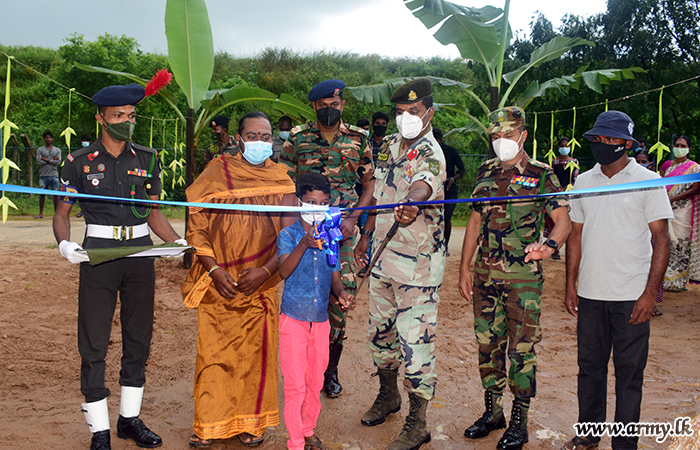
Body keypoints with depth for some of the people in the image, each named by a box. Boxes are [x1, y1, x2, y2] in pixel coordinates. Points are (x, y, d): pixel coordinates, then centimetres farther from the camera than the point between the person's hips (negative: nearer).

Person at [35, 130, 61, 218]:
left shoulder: (57, 150, 12)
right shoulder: (40, 150, 10)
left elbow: (58, 162, -2)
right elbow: (38, 161, -5)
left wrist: (46, 159, -6)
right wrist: (52, 160, -5)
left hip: (54, 175, 0)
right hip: (43, 175, 0)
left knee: (56, 194, -3)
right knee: (42, 194, 3)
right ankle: (41, 213, 9)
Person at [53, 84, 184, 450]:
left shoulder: (147, 160, 8)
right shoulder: (80, 162, 1)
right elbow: (62, 213, 4)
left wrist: (180, 242, -1)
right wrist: (64, 244, -16)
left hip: (140, 253, 3)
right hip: (97, 254, -3)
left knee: (138, 337, 10)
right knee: (94, 343, 0)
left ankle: (130, 418, 26)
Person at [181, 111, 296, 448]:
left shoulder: (281, 180, 4)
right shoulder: (217, 172, 2)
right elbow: (196, 227, -1)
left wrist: (265, 271, -12)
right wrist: (214, 270, -10)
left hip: (260, 285, 1)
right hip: (218, 283, 0)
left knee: (256, 353, 6)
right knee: (214, 353, 4)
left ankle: (250, 422, 22)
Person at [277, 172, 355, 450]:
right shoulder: (288, 235, -6)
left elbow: (335, 277, 11)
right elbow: (284, 271, -22)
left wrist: (342, 294, -11)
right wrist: (304, 244, -37)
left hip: (321, 319, 4)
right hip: (294, 318, -4)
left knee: (315, 382, 15)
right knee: (295, 385, -1)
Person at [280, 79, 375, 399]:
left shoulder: (358, 139, 7)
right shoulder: (297, 138, 5)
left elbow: (369, 184, 10)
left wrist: (352, 219, -4)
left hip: (343, 231, 0)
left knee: (341, 295, -1)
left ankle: (330, 370, 18)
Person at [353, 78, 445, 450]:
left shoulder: (430, 153, -17)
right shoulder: (390, 146, 8)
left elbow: (424, 183, -41)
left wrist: (412, 204, -62)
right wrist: (366, 235, 20)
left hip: (418, 265, -8)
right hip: (384, 258, 8)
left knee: (415, 342, -3)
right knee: (380, 332, 19)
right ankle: (388, 396, 42)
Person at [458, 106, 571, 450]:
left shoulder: (541, 175, -2)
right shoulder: (486, 172, 11)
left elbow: (563, 220, -9)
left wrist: (549, 245, -32)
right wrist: (464, 269, 12)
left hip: (523, 277, -4)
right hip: (485, 274, 5)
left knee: (521, 347, 1)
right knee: (487, 343, 11)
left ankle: (519, 421, 14)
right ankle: (493, 411, 27)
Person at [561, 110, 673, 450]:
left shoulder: (647, 181, -3)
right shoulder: (583, 182, 9)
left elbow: (661, 238, -5)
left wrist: (650, 293, -12)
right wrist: (571, 286, 9)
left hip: (631, 296, -4)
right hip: (590, 294, 4)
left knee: (629, 372, 4)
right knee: (589, 366, 14)